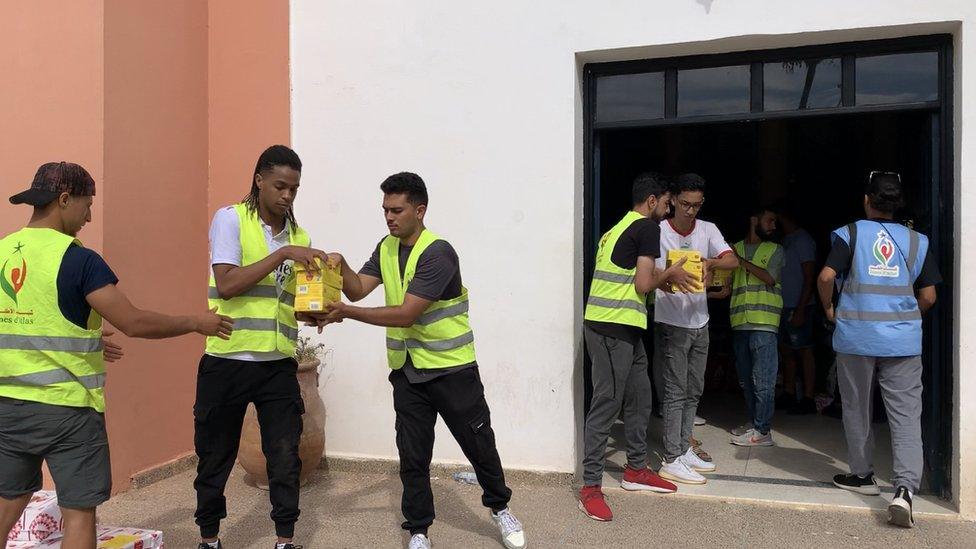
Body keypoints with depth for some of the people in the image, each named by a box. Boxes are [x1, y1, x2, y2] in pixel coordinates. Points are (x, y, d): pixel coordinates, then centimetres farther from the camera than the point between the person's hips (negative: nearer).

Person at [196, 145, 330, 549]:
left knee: (285, 456, 4)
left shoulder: (299, 235, 9)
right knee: (215, 456, 11)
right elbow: (226, 285, -17)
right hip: (227, 362, -3)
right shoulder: (230, 218, -5)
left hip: (279, 365, 3)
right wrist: (282, 253, -21)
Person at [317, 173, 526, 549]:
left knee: (479, 445, 10)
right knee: (412, 455, 9)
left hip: (452, 369, -5)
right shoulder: (386, 248, 4)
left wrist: (348, 314, -28)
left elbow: (406, 315, -26)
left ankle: (500, 508, 34)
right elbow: (358, 289, -2)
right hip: (408, 370, 6)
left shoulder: (438, 253, -21)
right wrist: (341, 267, -22)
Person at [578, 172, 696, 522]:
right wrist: (670, 274, 3)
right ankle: (590, 488, -1)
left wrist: (661, 278, 18)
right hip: (612, 329, -10)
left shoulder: (620, 228, 20)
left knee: (639, 398, 17)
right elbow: (643, 285, -14)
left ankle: (636, 470, 30)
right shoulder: (647, 227, -8)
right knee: (606, 405, -6)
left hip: (622, 329, 10)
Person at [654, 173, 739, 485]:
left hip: (700, 322, 6)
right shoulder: (659, 232, -10)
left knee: (694, 391, 13)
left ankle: (684, 449, 25)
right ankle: (671, 461, 1)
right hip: (671, 323, -6)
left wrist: (710, 262, -30)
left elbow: (732, 261, -10)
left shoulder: (708, 230, 3)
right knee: (676, 392, -5)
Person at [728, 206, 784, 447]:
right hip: (740, 322, 4)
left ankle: (762, 431, 0)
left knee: (762, 379, -5)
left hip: (764, 322, -4)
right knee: (746, 379, 12)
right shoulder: (735, 249, 13)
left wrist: (742, 261, -10)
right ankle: (753, 422, 24)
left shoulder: (775, 250, 7)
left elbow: (770, 278, -8)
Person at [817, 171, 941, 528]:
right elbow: (928, 296, 5)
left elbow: (826, 277, -14)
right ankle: (905, 488, -13)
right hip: (903, 341, 1)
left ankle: (862, 476, 26)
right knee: (906, 415, 0)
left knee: (857, 409, 14)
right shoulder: (917, 241, 6)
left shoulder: (850, 234, -1)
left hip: (856, 337, -1)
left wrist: (829, 309, 3)